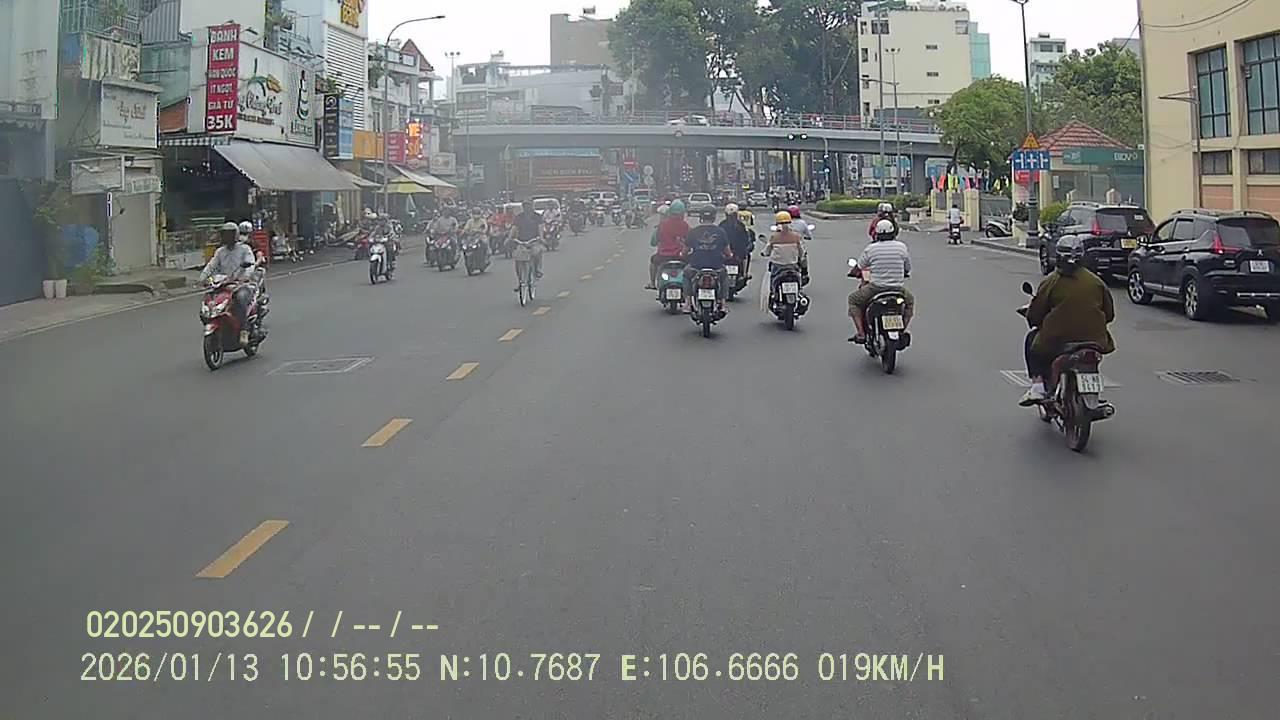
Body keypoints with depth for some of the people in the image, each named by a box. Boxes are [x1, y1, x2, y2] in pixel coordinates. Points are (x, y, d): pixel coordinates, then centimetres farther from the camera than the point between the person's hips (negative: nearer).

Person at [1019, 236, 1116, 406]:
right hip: (1093, 340, 3)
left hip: (1057, 341, -3)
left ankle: (1037, 385, 11)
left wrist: (1034, 321, 20)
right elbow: (1109, 314, 12)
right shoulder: (1096, 281, 6)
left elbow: (1034, 315, -4)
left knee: (1032, 339, 26)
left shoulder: (1050, 282, -5)